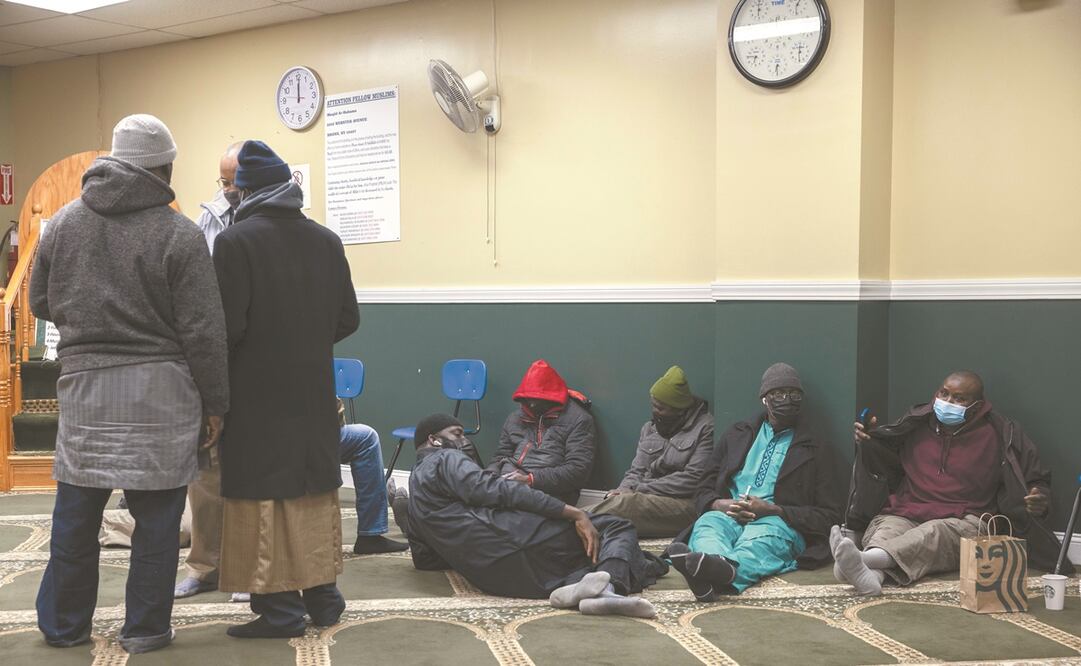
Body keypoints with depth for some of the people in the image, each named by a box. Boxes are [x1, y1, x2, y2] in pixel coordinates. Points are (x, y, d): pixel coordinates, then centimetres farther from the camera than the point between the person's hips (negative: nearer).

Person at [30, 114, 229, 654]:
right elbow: (203, 331, -10)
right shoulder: (178, 234, -9)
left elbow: (41, 302, 15)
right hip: (158, 388, -4)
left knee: (75, 512, 13)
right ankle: (145, 628, 14)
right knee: (156, 514, 6)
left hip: (82, 385, 4)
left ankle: (63, 625, 25)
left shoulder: (63, 222, 5)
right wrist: (214, 403, -2)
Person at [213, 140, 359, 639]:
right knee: (316, 489, 14)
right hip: (313, 391, 5)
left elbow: (228, 325, -15)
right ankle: (322, 595, 22)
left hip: (256, 392, -5)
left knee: (264, 492, 2)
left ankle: (280, 607, 5)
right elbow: (347, 318, 5)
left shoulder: (234, 241, -10)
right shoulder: (327, 241, 3)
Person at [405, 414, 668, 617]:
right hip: (511, 538, -8)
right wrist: (574, 513, -15)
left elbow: (424, 558, 31)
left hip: (490, 576, 8)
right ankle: (611, 584, -28)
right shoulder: (444, 459, 5)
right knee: (617, 527, 1)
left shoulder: (415, 482, 31)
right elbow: (496, 490, -12)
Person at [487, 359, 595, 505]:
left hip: (547, 491, -5)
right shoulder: (515, 418, 22)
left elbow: (578, 470, -7)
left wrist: (531, 479, -16)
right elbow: (500, 456, 25)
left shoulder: (578, 420, 3)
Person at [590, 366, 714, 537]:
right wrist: (622, 490, -8)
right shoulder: (650, 428, 20)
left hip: (685, 504, -6)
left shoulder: (706, 428, -2)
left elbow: (693, 478, -11)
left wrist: (639, 490, -12)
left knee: (625, 503, -32)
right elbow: (636, 471, 17)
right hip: (645, 497, 6)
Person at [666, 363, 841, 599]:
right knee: (706, 525, -35)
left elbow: (828, 515, 9)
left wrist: (772, 509, -8)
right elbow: (703, 492, 23)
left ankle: (726, 569, -73)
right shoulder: (736, 435, 26)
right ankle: (717, 568, -68)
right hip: (727, 515, 3)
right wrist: (722, 505, -4)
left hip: (777, 522, -2)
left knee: (760, 538, -40)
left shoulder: (816, 451, 18)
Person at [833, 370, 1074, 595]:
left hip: (963, 521, -3)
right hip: (905, 513, 3)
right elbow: (888, 465, 26)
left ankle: (866, 559, -65)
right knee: (886, 526, -31)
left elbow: (1037, 481, 10)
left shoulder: (1001, 435, 4)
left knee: (934, 534, -37)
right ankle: (873, 574, -64)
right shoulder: (917, 424, 12)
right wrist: (869, 441, 5)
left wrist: (1040, 500, -14)